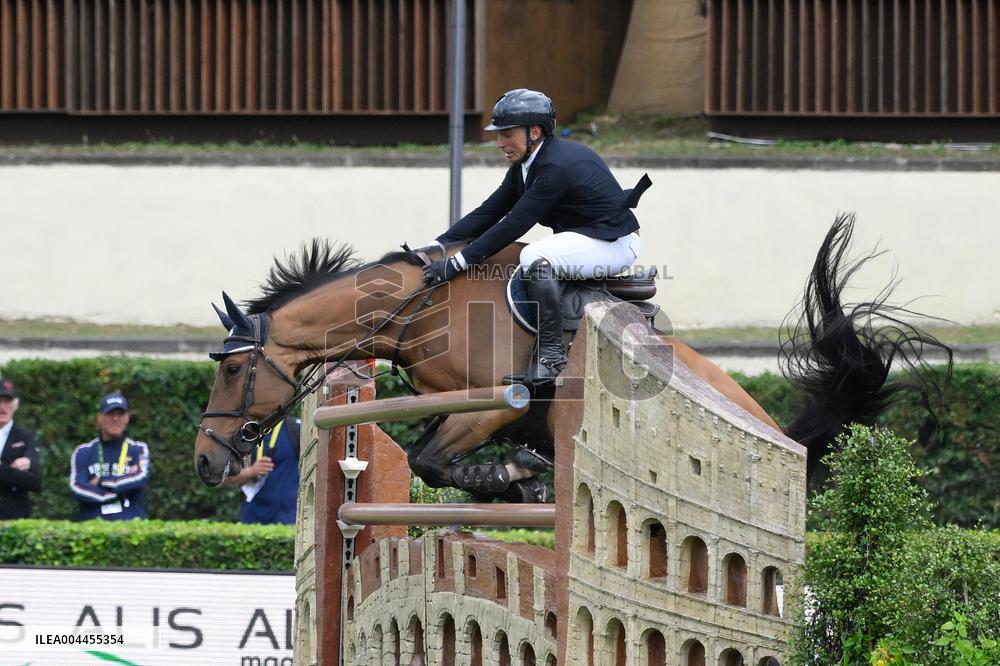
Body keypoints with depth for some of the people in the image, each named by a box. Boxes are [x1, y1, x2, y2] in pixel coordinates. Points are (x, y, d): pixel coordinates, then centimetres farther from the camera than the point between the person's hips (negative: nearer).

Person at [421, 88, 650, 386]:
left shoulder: (557, 166, -25)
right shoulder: (525, 165, 5)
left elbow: (514, 225, -28)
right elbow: (490, 212, 5)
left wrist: (457, 263, -28)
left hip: (614, 244, -11)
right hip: (582, 237, 11)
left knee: (535, 258, -32)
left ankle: (552, 357, -28)